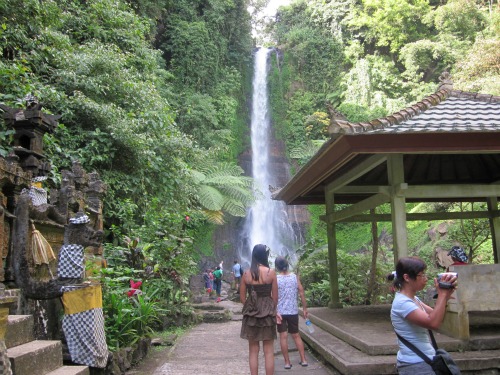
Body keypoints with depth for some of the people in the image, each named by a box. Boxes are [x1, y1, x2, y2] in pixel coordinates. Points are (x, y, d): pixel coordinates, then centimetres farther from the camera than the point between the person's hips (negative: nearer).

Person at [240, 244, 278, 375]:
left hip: (251, 313, 2)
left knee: (253, 350, 11)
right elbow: (275, 297, -2)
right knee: (268, 351, 7)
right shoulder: (271, 272, -8)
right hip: (267, 313, -2)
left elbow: (242, 297, 3)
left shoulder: (246, 273, -2)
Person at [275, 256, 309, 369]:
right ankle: (303, 360, 18)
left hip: (280, 312, -2)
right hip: (293, 311, 2)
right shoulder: (295, 276, -1)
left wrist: (275, 312, -12)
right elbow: (301, 293, 0)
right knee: (296, 335, 16)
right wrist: (305, 308, 8)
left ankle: (287, 362, 11)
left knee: (283, 336, 6)